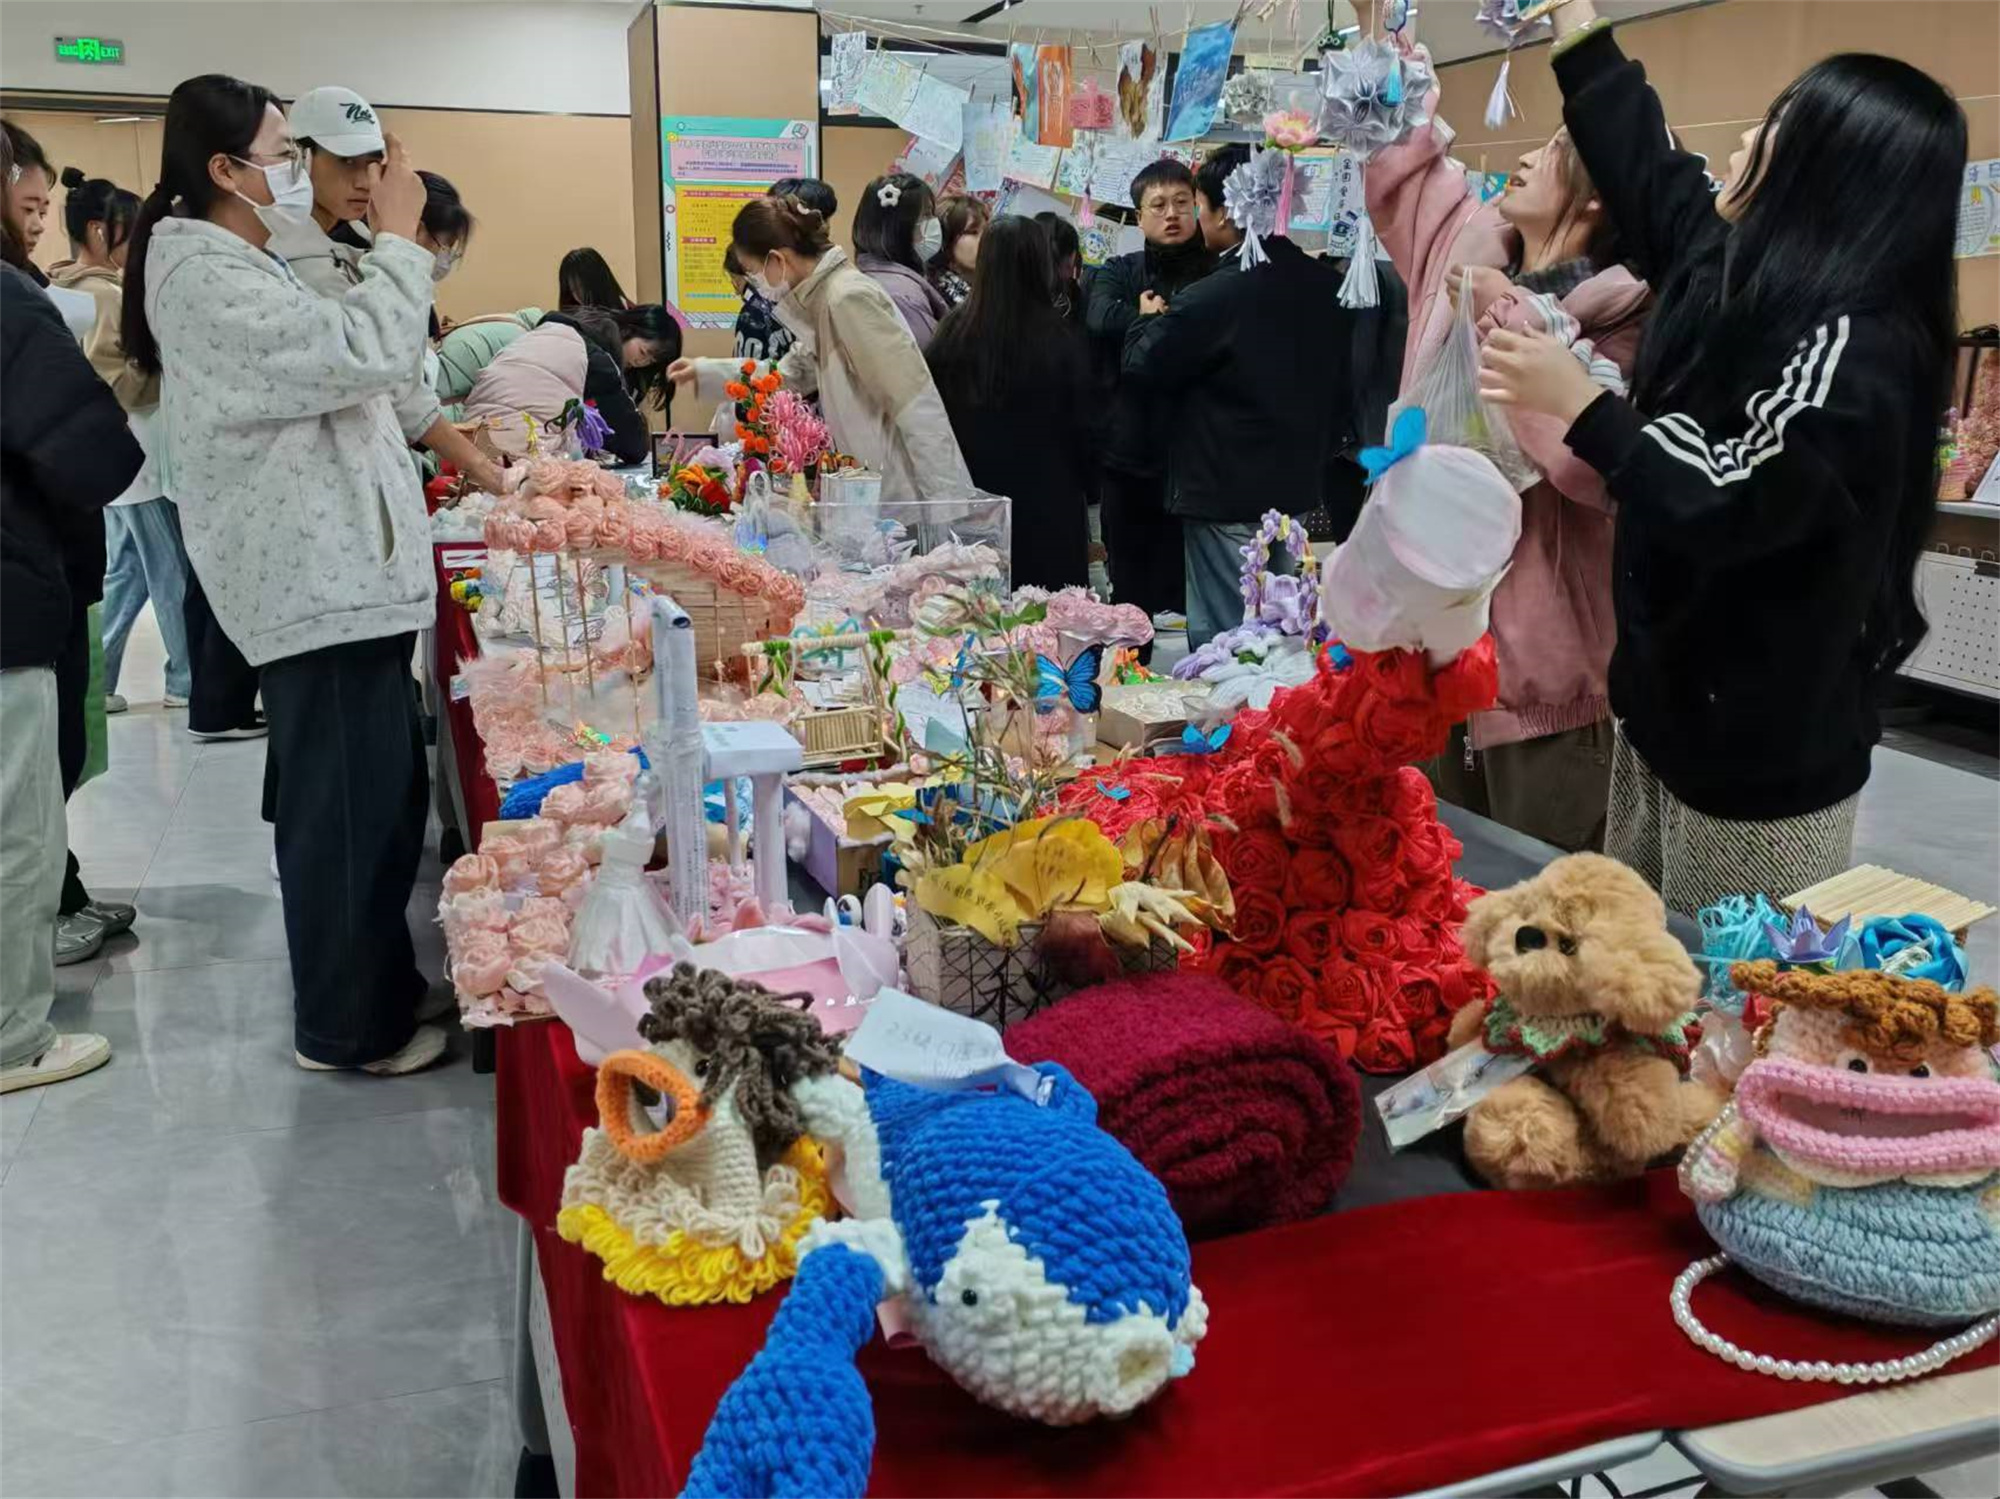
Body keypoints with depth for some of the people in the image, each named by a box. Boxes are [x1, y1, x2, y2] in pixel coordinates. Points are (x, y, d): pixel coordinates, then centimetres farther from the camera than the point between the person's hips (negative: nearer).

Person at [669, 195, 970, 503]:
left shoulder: (849, 299, -16)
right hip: (882, 489, 9)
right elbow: (793, 373, 29)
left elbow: (917, 406, -20)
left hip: (911, 492, -9)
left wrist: (944, 502, -21)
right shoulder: (823, 299, 12)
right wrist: (704, 372, 27)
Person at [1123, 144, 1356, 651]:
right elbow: (1343, 383, 12)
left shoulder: (1209, 299, -20)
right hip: (1298, 486, 7)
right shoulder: (1328, 286, 3)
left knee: (1221, 637, 2)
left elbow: (1143, 366, -7)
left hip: (1226, 499, -7)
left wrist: (1149, 320, 13)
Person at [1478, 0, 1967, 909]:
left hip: (1759, 752, -8)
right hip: (1669, 704, 8)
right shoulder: (1735, 272, 5)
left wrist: (1579, 406, -21)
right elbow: (1644, 170, 17)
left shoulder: (1851, 350, -20)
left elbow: (1726, 509, -25)